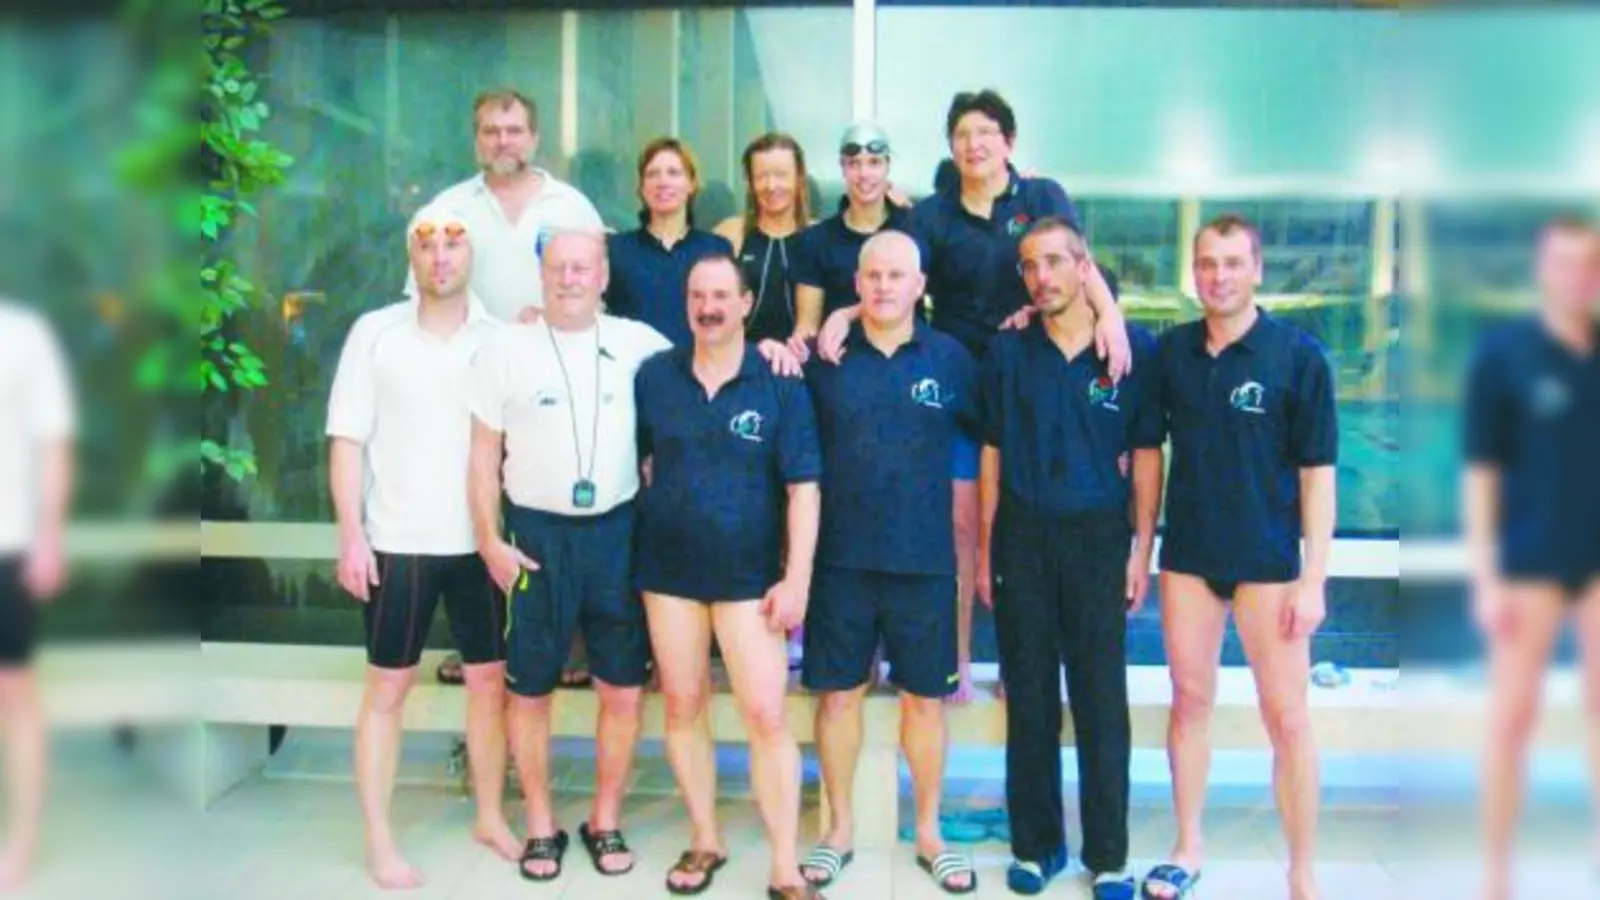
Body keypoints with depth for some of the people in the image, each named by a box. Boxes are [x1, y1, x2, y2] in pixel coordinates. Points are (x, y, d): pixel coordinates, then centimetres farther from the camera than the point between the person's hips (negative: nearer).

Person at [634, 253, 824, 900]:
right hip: (669, 570, 3)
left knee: (767, 715, -4)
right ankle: (705, 841, 28)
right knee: (683, 706, 11)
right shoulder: (654, 376, 1)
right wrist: (635, 539, 5)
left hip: (750, 575, -2)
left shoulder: (780, 385, -6)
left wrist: (797, 579, -11)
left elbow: (803, 489, -7)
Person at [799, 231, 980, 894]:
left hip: (924, 561, 0)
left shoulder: (950, 359, 1)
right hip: (841, 558, 0)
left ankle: (929, 833, 26)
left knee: (925, 698, 9)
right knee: (838, 693, 8)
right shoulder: (824, 360, 1)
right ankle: (840, 829, 25)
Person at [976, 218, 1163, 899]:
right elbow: (992, 453, 7)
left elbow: (1146, 454, 2)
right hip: (1022, 536, 2)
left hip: (1099, 536, -1)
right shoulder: (1008, 351, 3)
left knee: (1102, 702, 4)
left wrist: (1142, 547, -2)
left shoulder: (1134, 349, -1)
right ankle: (1036, 844, 22)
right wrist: (985, 549, 4)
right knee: (1029, 700, 9)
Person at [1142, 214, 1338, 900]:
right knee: (1190, 699, 12)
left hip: (1268, 559, -3)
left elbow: (1318, 473, -8)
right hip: (1188, 554, 3)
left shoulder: (1299, 355, -8)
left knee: (1286, 717, 1)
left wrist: (1313, 579, -11)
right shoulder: (1171, 350, 1)